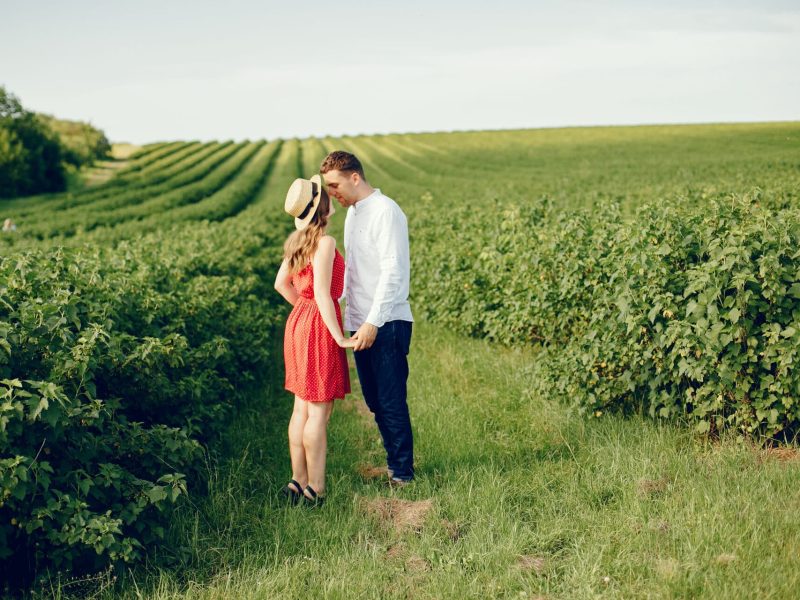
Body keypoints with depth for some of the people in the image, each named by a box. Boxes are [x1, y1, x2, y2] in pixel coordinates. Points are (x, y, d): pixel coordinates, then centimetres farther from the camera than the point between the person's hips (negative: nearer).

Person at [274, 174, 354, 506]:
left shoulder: (299, 241, 9)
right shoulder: (325, 242, -17)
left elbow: (281, 283, 17)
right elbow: (322, 293, -21)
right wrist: (338, 337, -18)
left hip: (298, 324, 9)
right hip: (319, 328, -9)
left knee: (302, 409, 13)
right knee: (319, 412, -2)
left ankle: (298, 482, 20)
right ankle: (315, 491, 4)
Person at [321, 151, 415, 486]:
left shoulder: (385, 211, -13)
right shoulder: (352, 213, 15)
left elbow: (393, 271, -19)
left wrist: (373, 322, -22)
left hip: (386, 324, -9)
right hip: (361, 324, 9)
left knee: (392, 402, -3)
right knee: (375, 401, 14)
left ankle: (402, 474, 8)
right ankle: (394, 463, 25)